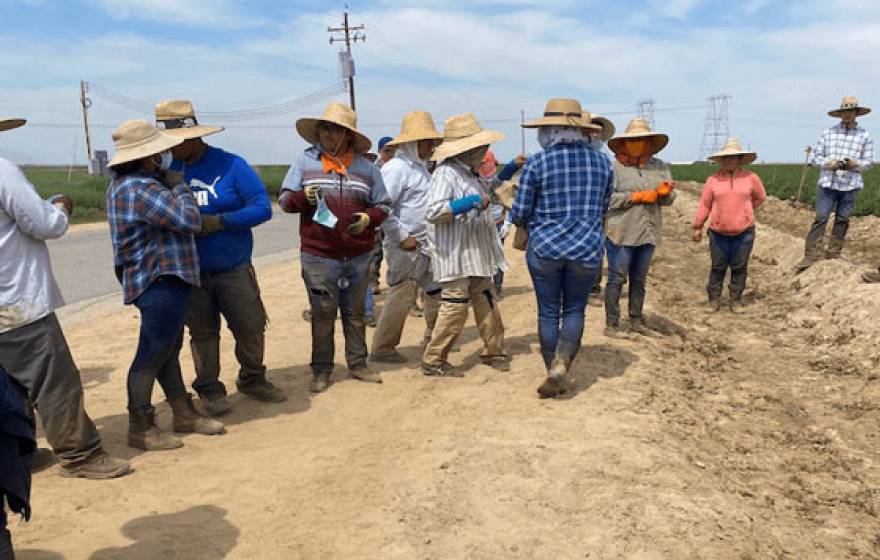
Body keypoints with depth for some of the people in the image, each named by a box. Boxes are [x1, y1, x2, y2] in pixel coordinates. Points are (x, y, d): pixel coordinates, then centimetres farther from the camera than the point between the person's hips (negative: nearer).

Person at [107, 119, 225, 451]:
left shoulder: (123, 185, 12)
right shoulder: (141, 189, -21)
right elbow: (190, 220, -23)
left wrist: (169, 186, 8)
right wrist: (178, 186, -8)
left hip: (161, 279, 11)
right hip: (160, 282, -11)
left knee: (168, 350, 17)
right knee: (152, 355, -1)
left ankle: (184, 414, 28)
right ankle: (140, 429, 10)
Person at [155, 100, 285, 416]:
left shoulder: (230, 165, -8)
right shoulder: (167, 171, 0)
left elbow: (262, 208, -13)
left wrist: (219, 221, -23)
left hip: (234, 269, -1)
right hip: (189, 273, 2)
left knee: (251, 328, 5)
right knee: (202, 333, 11)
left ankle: (252, 380, 29)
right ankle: (209, 390, 27)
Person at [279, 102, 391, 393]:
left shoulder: (366, 167, 6)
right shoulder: (305, 161, 3)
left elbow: (383, 205, 9)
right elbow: (285, 200, 4)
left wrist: (369, 218, -12)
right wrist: (303, 196, -17)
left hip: (358, 257, 2)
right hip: (319, 256, -2)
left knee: (355, 312, 12)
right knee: (322, 313, 3)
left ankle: (358, 363, 24)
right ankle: (321, 370, 15)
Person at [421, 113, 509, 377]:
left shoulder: (470, 173, 13)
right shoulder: (446, 173, -17)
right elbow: (434, 211, -28)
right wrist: (472, 202, -25)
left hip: (477, 254, 10)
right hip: (455, 256, -10)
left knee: (486, 302, 15)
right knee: (455, 305, -9)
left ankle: (493, 351, 29)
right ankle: (433, 360, 4)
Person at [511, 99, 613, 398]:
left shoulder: (537, 163, -7)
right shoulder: (601, 161, 3)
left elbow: (519, 214, -5)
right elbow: (603, 208, 13)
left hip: (545, 247, -2)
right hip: (588, 248, 2)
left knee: (548, 313, 10)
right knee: (574, 310, 14)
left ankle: (554, 373, 17)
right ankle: (561, 363, -4)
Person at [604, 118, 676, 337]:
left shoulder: (660, 167, 10)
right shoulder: (615, 166, -7)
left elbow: (670, 199, 10)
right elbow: (607, 197, -16)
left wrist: (664, 192, -13)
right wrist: (638, 196, -16)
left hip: (648, 234, 5)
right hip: (621, 234, -5)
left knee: (639, 280, 15)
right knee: (616, 279, 0)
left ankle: (636, 320, 27)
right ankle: (612, 324, 9)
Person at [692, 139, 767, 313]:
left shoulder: (751, 178, -1)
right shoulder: (713, 180, -1)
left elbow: (760, 197, 17)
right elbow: (704, 205, 3)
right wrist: (697, 227, 6)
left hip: (744, 233, 0)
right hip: (719, 233, 0)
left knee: (739, 268, 8)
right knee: (718, 267, 7)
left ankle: (735, 299, 19)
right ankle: (714, 299, 18)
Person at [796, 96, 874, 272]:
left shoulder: (865, 136, 6)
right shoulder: (828, 133, 6)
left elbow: (868, 162, 7)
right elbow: (816, 156, 7)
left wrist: (855, 163, -15)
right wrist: (828, 162, -13)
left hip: (850, 185, 1)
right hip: (827, 183, -1)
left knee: (842, 219, 6)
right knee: (821, 218, -5)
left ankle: (833, 254, 15)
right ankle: (811, 255, -4)